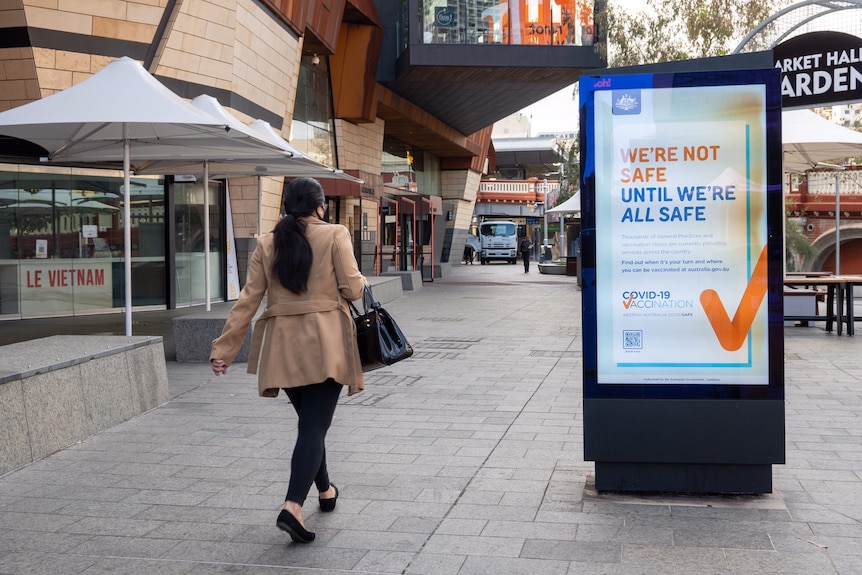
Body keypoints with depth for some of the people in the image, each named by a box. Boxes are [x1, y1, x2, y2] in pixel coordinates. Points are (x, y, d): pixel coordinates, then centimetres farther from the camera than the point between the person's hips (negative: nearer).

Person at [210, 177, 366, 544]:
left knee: (310, 421, 21)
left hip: (283, 346, 4)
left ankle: (325, 491, 38)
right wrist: (361, 281, 17)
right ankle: (292, 507, -18)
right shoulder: (335, 235, -3)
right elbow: (352, 289, -7)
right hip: (325, 345, -4)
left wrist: (224, 348, 4)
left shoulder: (267, 244, 6)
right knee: (314, 426, -4)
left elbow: (248, 300, 2)